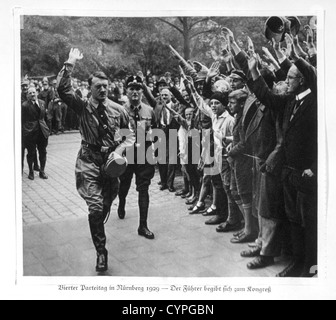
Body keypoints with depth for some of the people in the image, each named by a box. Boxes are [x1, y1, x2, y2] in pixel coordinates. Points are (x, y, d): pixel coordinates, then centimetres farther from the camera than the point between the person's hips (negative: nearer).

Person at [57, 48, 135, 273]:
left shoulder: (118, 110, 1)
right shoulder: (83, 107, -2)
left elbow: (129, 135, 8)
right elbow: (63, 89, -16)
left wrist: (120, 149, -10)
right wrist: (71, 63, -19)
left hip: (111, 162, 2)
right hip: (89, 162, -2)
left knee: (105, 208, 15)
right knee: (96, 208, -11)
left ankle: (98, 234, 46)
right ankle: (101, 251, 5)